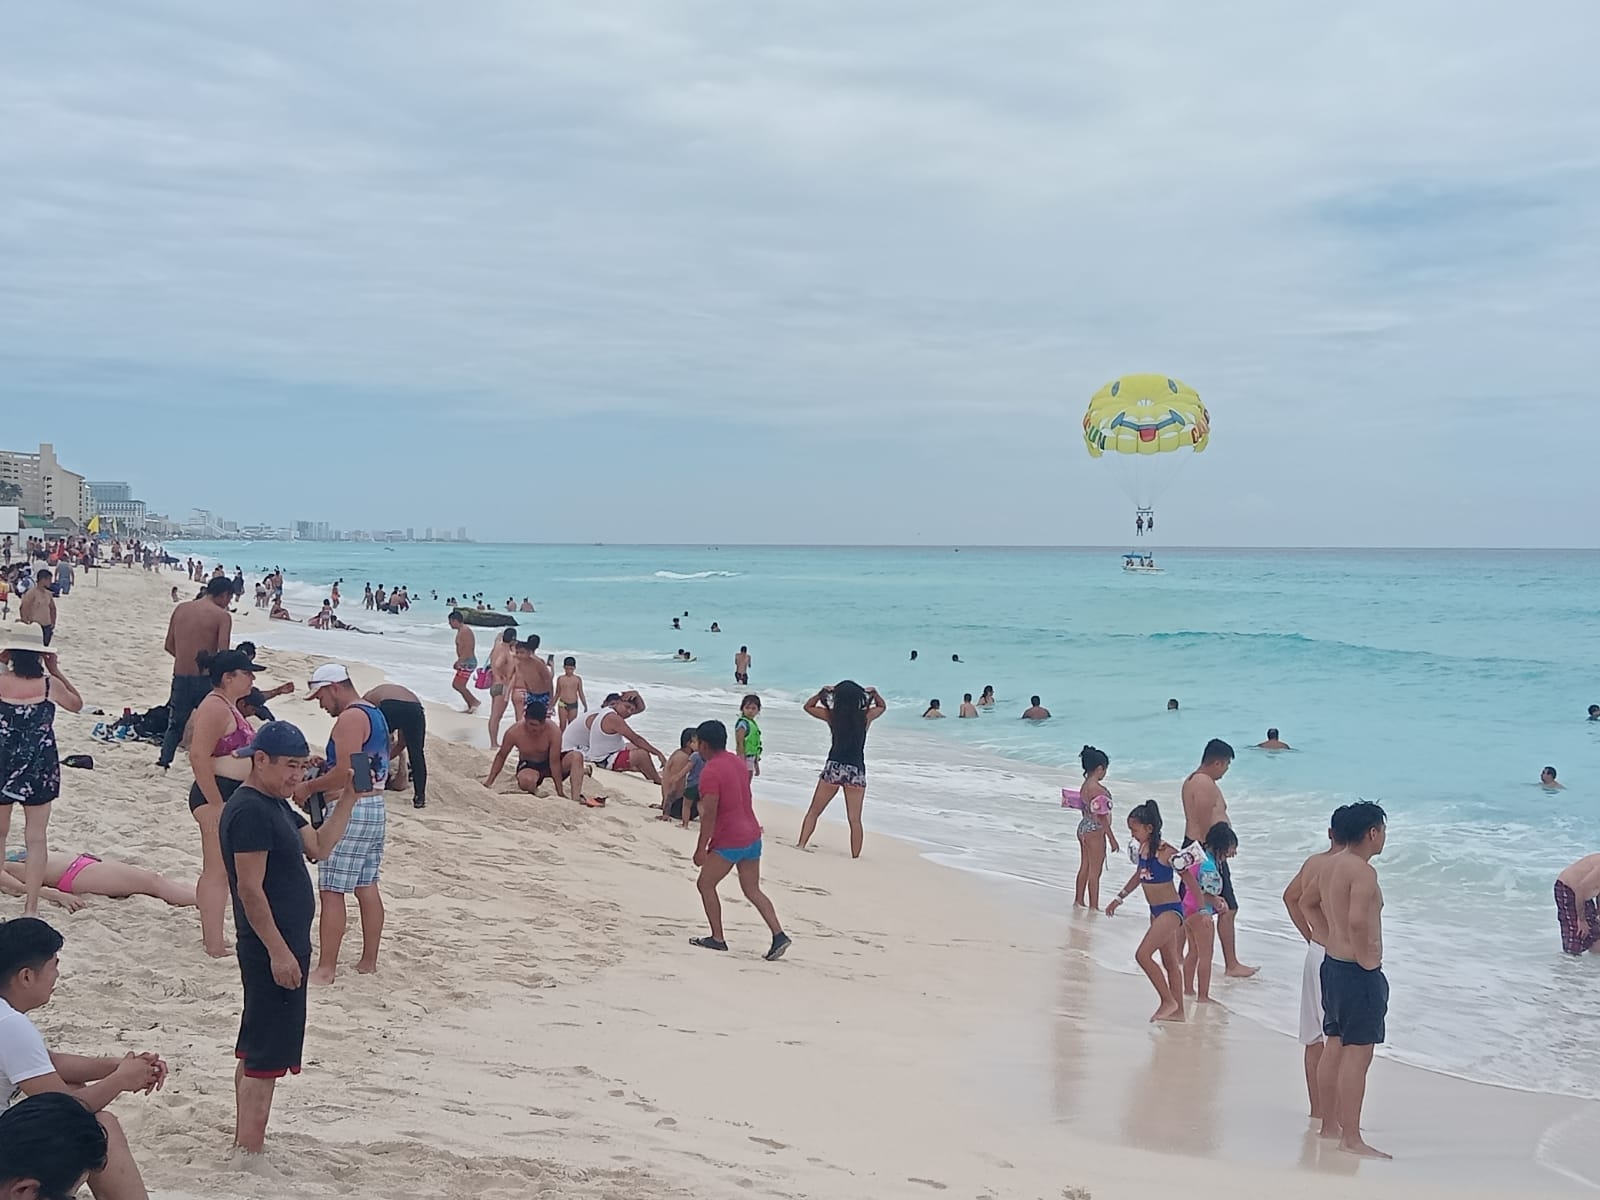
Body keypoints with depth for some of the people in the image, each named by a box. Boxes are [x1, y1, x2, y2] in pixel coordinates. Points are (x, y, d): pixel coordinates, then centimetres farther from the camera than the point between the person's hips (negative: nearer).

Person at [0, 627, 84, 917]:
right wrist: (56, 672, 8)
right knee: (36, 837, 7)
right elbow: (76, 704, 9)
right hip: (40, 770, 0)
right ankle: (31, 907, 7)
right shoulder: (49, 684, -9)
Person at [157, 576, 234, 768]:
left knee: (176, 723, 21)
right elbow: (223, 653, -17)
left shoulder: (181, 608, 8)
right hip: (205, 678, -5)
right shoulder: (222, 616, -8)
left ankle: (164, 761, 23)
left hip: (180, 678, 5)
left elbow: (169, 645, 12)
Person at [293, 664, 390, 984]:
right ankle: (369, 961, 18)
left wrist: (309, 787, -10)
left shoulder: (350, 718, -14)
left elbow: (345, 774, -22)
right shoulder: (375, 715, 16)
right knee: (367, 888, 13)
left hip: (351, 811, -10)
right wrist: (324, 766, 15)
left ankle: (325, 969, -6)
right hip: (376, 808, 10)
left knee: (332, 891, -7)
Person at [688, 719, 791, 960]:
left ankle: (718, 938, 11)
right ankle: (779, 935, -1)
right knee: (752, 890, 11)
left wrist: (701, 848, -15)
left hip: (728, 841, -8)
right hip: (752, 835, 8)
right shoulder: (737, 762, 11)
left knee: (705, 885, 9)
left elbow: (709, 814, -19)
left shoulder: (710, 772, -16)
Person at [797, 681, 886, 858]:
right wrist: (874, 693, 10)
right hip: (856, 771, 0)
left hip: (833, 768, 0)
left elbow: (808, 706, 15)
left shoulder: (831, 716, -3)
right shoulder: (866, 716, -2)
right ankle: (855, 857, 6)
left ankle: (801, 844, 9)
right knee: (855, 820, 5)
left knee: (813, 811, 14)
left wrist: (822, 693, 10)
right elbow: (882, 706, 21)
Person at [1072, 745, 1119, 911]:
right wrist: (1112, 838, -15)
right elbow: (1102, 817, -21)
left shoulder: (1085, 786, 6)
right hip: (1095, 831, -9)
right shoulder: (1097, 789, -22)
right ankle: (1094, 907, 6)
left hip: (1083, 827, 9)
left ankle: (1078, 901, 26)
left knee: (1084, 867, 18)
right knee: (1095, 871, 0)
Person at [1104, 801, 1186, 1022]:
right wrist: (1119, 899, 28)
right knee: (1170, 962, 14)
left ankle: (1168, 1001, -3)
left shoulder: (1166, 852, -19)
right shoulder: (1142, 848, 4)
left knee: (1143, 955, -15)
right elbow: (1139, 875, 21)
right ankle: (1177, 1011, 21)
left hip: (1171, 910, -8)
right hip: (1156, 911, 8)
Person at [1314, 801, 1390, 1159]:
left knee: (1334, 1046, 17)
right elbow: (1357, 921, -32)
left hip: (1332, 964, 10)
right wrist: (1366, 960, -20)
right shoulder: (1363, 871, -20)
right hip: (1359, 972, -10)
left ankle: (1329, 1124, 27)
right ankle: (1351, 1138, -3)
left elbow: (1319, 906, 23)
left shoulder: (1331, 865, 8)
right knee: (1357, 1054, -6)